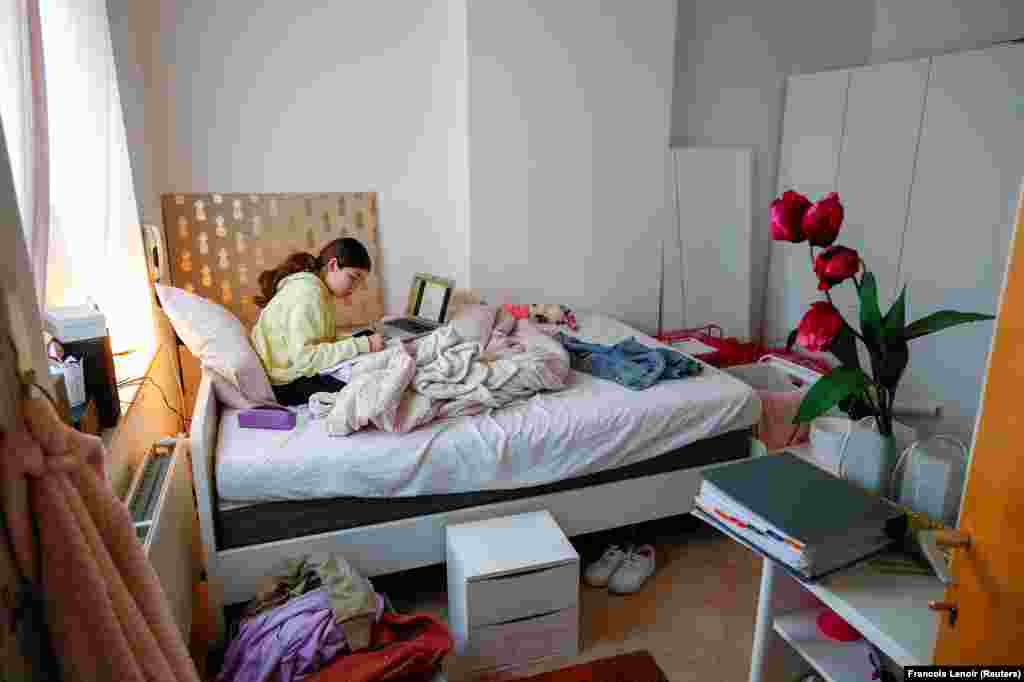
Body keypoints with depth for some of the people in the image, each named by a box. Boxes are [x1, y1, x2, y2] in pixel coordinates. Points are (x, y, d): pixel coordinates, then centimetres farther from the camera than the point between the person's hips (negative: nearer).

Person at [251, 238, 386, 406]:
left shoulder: (318, 289, 9)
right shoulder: (307, 292, -19)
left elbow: (320, 342, 2)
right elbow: (304, 357, -28)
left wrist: (366, 342, -9)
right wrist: (362, 345, -28)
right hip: (289, 385, -9)